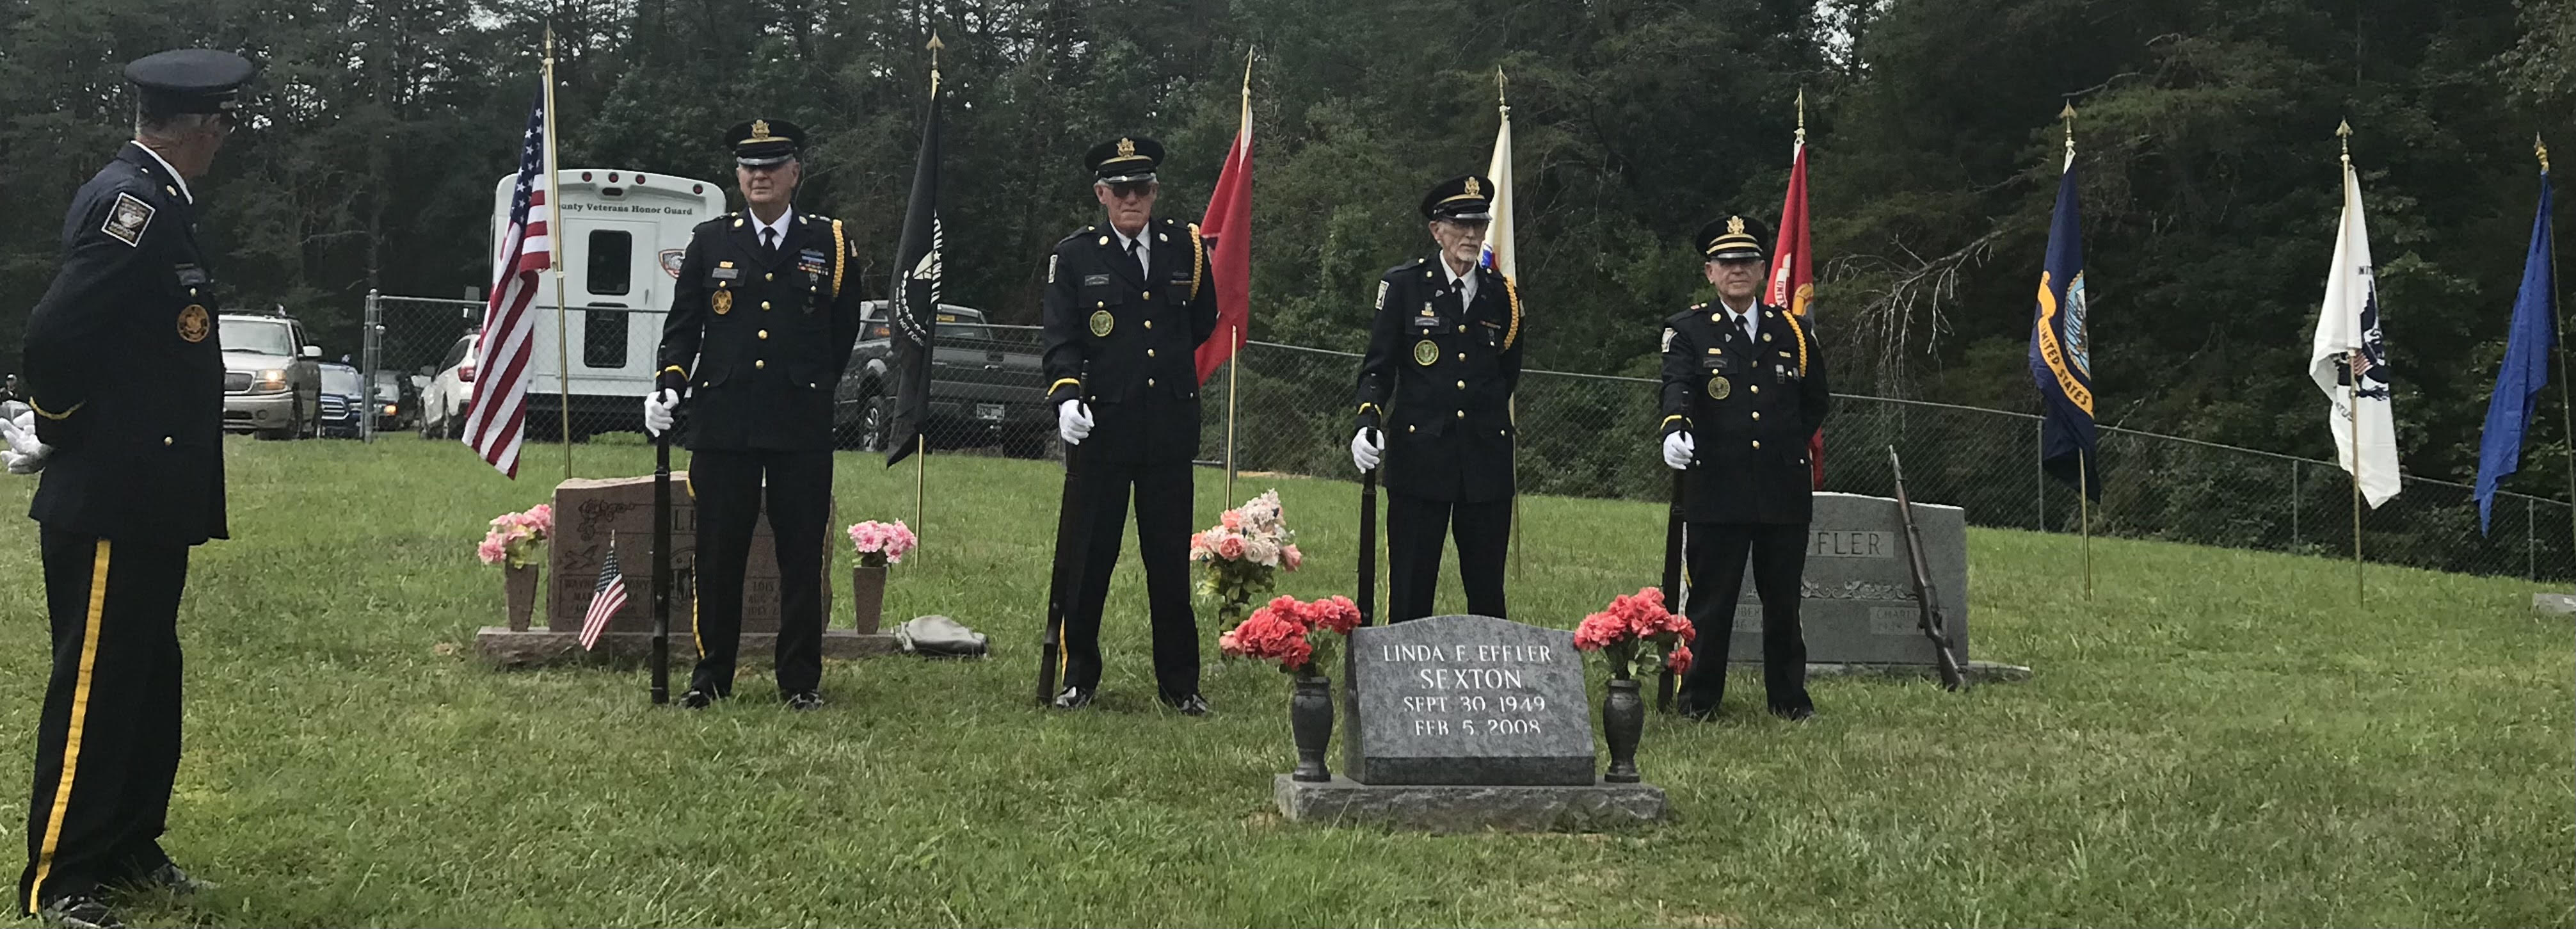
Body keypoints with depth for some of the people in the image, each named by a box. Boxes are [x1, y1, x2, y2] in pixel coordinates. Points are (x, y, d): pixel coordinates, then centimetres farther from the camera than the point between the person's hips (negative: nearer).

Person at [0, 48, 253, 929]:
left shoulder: (151, 198, 13)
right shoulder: (130, 201, -18)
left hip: (147, 499, 9)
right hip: (110, 500, -9)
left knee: (148, 684, 16)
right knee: (94, 689, -1)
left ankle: (128, 849, 28)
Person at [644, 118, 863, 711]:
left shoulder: (831, 244, 7)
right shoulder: (709, 242, 9)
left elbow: (844, 333, 16)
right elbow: (682, 326, 10)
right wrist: (670, 385, -6)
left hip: (802, 424, 0)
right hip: (722, 422, 1)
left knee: (802, 556, 3)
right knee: (718, 555, 3)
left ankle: (801, 682, 12)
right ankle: (711, 678, 14)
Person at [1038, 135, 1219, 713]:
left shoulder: (1187, 247, 8)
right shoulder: (1074, 256, 2)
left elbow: (1203, 322, 22)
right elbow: (1061, 339, -4)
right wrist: (1068, 394, -20)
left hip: (1170, 429, 2)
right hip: (1102, 427, -2)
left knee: (1170, 558, 6)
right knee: (1089, 556, 3)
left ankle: (1179, 682, 15)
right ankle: (1079, 676, 15)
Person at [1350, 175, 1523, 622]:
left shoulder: (1503, 294, 10)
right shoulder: (1403, 285, 2)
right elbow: (1377, 367, 1)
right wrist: (1369, 424, -13)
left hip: (1487, 460, 3)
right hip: (1420, 455, -3)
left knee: (1487, 589, 6)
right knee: (1411, 586, -1)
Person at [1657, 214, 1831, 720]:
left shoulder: (1792, 331, 12)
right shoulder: (1687, 330, 1)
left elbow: (1816, 400, 24)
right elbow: (1677, 388, -16)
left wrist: (1790, 445, 13)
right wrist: (1675, 429, -36)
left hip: (1784, 489, 3)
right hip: (1716, 489, -3)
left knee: (1783, 601, 10)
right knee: (1710, 602, 1)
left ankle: (1789, 697, 20)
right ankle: (1698, 700, 10)